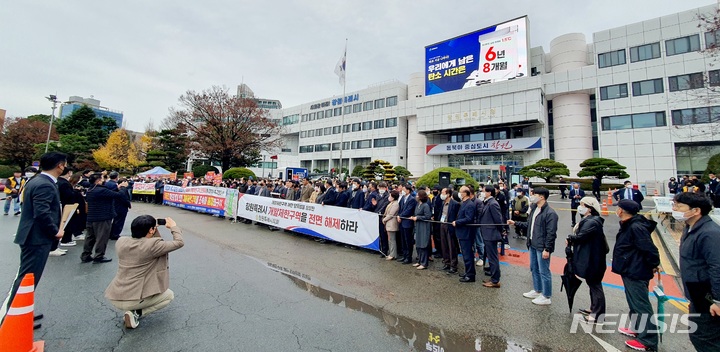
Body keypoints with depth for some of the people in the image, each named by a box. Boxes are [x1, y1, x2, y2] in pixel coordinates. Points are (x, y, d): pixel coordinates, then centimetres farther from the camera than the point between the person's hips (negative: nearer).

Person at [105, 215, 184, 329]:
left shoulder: (120, 242, -2)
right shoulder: (152, 245, -21)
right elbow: (179, 242, -13)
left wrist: (153, 228, 15)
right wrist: (173, 226, 0)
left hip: (114, 297, 7)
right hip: (131, 300, -7)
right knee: (169, 295, 16)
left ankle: (131, 310, 19)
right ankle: (135, 314, 0)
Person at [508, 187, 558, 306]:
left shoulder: (550, 213, -18)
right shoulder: (533, 209, 8)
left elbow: (551, 233, -19)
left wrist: (547, 249, -20)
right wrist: (515, 223, 12)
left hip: (542, 247, -9)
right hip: (533, 245, 9)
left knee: (544, 271, 3)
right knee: (534, 269, 19)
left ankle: (546, 297, 16)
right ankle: (537, 290, 35)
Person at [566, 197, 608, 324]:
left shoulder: (592, 222, -23)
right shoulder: (587, 220, 10)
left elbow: (580, 236, -28)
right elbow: (582, 236, 10)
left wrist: (570, 239, -9)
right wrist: (572, 240, -7)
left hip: (592, 260, -10)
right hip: (588, 258, 10)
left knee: (595, 285, 1)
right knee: (592, 284, 21)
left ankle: (598, 315, 13)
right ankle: (594, 309, 35)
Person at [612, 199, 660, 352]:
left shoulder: (636, 227, -23)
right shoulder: (628, 226, 8)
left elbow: (650, 249, -23)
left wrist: (654, 265, -9)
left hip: (636, 273, -10)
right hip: (630, 272, 10)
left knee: (641, 306, 0)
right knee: (634, 303, 22)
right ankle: (636, 329, 36)